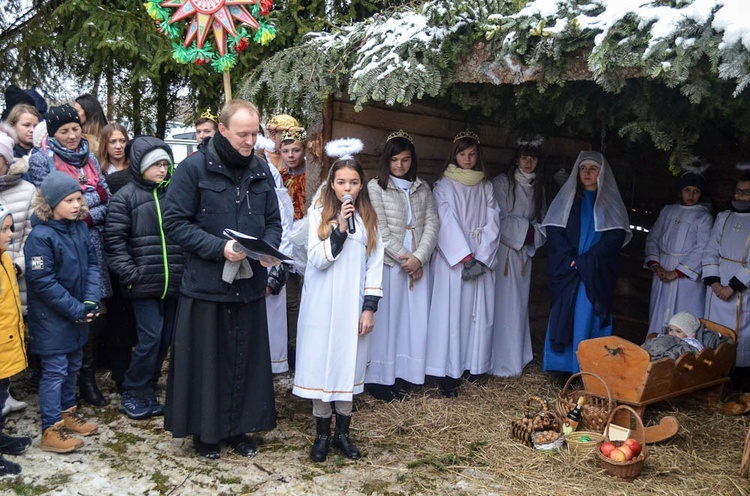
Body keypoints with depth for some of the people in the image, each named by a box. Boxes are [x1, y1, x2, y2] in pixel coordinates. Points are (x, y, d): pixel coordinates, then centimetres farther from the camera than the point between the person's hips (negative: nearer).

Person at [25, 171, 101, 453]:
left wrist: (91, 302, -11)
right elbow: (42, 282, -21)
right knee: (55, 370, 0)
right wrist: (76, 309, -19)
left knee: (73, 365, 18)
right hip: (52, 317, -7)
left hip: (78, 314, 7)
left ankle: (67, 413, 35)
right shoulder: (40, 236, -19)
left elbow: (92, 264, 2)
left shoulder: (80, 228, 1)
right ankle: (51, 430, 9)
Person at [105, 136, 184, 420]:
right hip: (145, 284, -4)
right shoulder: (126, 197, -2)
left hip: (175, 283, 4)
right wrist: (130, 274, -12)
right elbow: (114, 241, -5)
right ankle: (132, 394, 14)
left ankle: (148, 391, 26)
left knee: (164, 340, 10)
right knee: (150, 339, -5)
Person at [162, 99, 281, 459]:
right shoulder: (194, 168, -8)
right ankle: (206, 432, 25)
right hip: (206, 284, -4)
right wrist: (220, 247, -20)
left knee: (246, 359, 13)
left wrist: (268, 247, -9)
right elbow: (175, 222, -11)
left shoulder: (261, 170, 7)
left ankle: (238, 428, 29)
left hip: (250, 284, 5)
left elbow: (273, 221, 13)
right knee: (206, 361, 7)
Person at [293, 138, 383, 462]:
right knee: (321, 362, 2)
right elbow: (318, 259, -10)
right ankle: (322, 433, 15)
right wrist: (340, 228, -21)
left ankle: (343, 432, 19)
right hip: (323, 304, -2)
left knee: (349, 362, 7)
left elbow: (375, 265, 4)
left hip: (352, 304, 2)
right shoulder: (319, 213, -1)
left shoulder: (368, 217, 5)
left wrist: (369, 308, -1)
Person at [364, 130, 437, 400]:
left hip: (418, 264, 4)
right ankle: (378, 378, 9)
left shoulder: (422, 188, 12)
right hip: (388, 263, -4)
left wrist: (419, 257, -10)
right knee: (385, 319, 0)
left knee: (414, 320, 4)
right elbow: (380, 229, -7)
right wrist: (403, 258, -11)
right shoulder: (376, 187, 1)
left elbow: (432, 224, 4)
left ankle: (404, 375, 14)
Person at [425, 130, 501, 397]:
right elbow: (447, 223, -7)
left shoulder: (486, 187, 12)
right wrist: (465, 258, -15)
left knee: (478, 312, 4)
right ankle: (449, 374, -5)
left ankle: (474, 364, 15)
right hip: (452, 259, -3)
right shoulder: (443, 186, 2)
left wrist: (480, 259, -8)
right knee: (451, 312, -7)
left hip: (482, 259, 4)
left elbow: (492, 223, 4)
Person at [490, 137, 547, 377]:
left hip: (525, 252, 6)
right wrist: (524, 228, -9)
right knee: (505, 302, -7)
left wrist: (534, 233, -3)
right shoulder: (502, 183, -5)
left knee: (520, 302, 8)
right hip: (504, 249, -6)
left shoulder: (538, 187, 13)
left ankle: (518, 356, 15)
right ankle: (504, 361, -2)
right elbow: (500, 219, -9)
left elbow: (542, 219, 17)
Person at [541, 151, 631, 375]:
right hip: (567, 270, 1)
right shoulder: (567, 197, 12)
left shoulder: (611, 202, 9)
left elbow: (616, 236, -3)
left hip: (597, 274, -1)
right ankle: (562, 367, 3)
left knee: (590, 319, -4)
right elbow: (554, 230, 1)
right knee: (564, 317, -2)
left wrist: (586, 261, -13)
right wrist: (569, 260, -12)